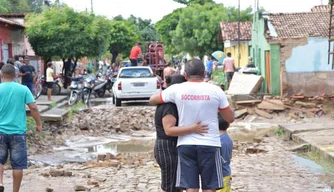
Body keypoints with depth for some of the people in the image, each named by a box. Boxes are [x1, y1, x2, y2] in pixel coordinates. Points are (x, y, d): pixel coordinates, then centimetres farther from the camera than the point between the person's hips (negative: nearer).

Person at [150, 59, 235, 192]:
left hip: (185, 144, 1)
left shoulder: (176, 89, -2)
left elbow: (152, 100, 13)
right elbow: (230, 118, 4)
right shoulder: (215, 91, -4)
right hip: (210, 144, -1)